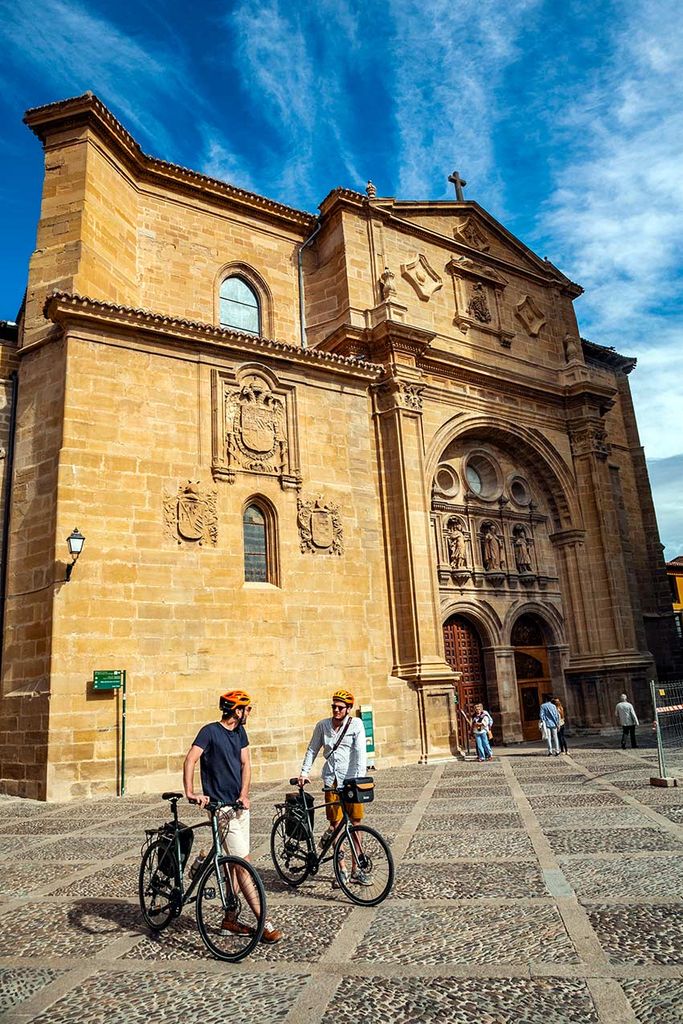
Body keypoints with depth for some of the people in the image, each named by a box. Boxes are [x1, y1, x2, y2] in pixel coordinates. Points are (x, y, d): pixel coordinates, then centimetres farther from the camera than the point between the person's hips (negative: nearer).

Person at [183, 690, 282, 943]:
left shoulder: (240, 732, 9)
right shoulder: (210, 731, -13)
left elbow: (245, 763, 6)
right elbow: (190, 760, -21)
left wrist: (244, 795, -8)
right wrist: (191, 793, -33)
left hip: (240, 805, 7)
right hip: (221, 806, -7)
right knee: (243, 862, -8)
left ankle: (230, 918, 25)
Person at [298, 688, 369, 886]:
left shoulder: (356, 724, -4)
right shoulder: (322, 725, 3)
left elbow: (361, 752, -11)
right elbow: (312, 749, 13)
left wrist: (359, 779, -19)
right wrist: (304, 771, 5)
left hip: (351, 779, -1)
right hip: (331, 779, 2)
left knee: (355, 824, 3)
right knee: (335, 824, 2)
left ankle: (356, 869, 15)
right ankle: (341, 869, 16)